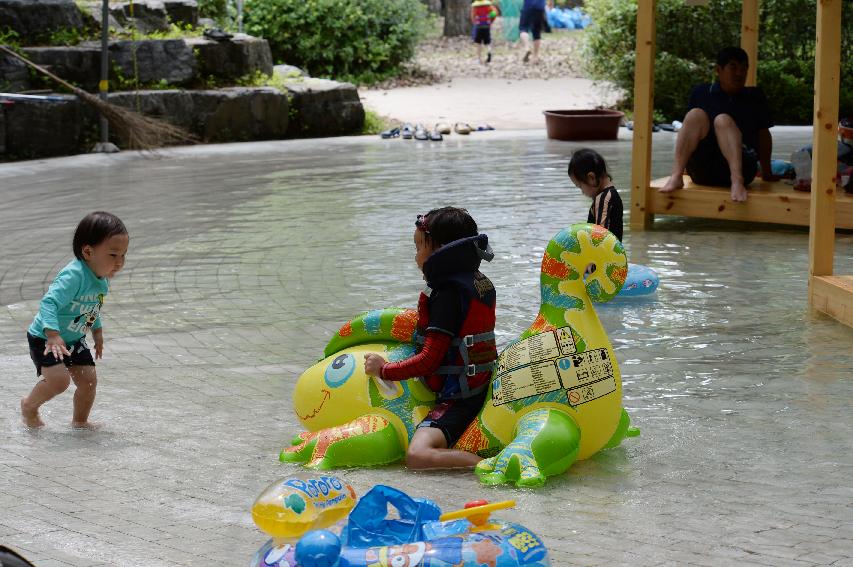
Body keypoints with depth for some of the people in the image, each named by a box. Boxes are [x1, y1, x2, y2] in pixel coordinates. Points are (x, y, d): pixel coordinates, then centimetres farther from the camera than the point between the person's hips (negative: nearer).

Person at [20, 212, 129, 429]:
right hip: (44, 339, -8)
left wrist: (97, 331, 22)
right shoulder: (73, 276, -33)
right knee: (59, 380, -21)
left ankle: (80, 421, 27)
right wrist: (53, 335, -50)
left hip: (74, 340, 8)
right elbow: (49, 302, -40)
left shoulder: (102, 279, -3)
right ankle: (29, 405, 8)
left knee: (89, 380, 3)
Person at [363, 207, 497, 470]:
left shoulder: (448, 293, -17)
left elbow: (430, 360, -19)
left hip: (457, 398, -10)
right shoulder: (480, 283, 11)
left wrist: (384, 369, -8)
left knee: (417, 455, -28)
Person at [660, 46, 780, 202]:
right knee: (696, 115, -21)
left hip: (742, 164, -1)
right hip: (702, 170, 1)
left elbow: (763, 134, 15)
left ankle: (737, 181, -50)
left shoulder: (755, 97, 12)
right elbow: (690, 126, 14)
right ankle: (676, 177, -39)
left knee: (723, 120, -26)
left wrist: (767, 172, 15)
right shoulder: (700, 93, 11)